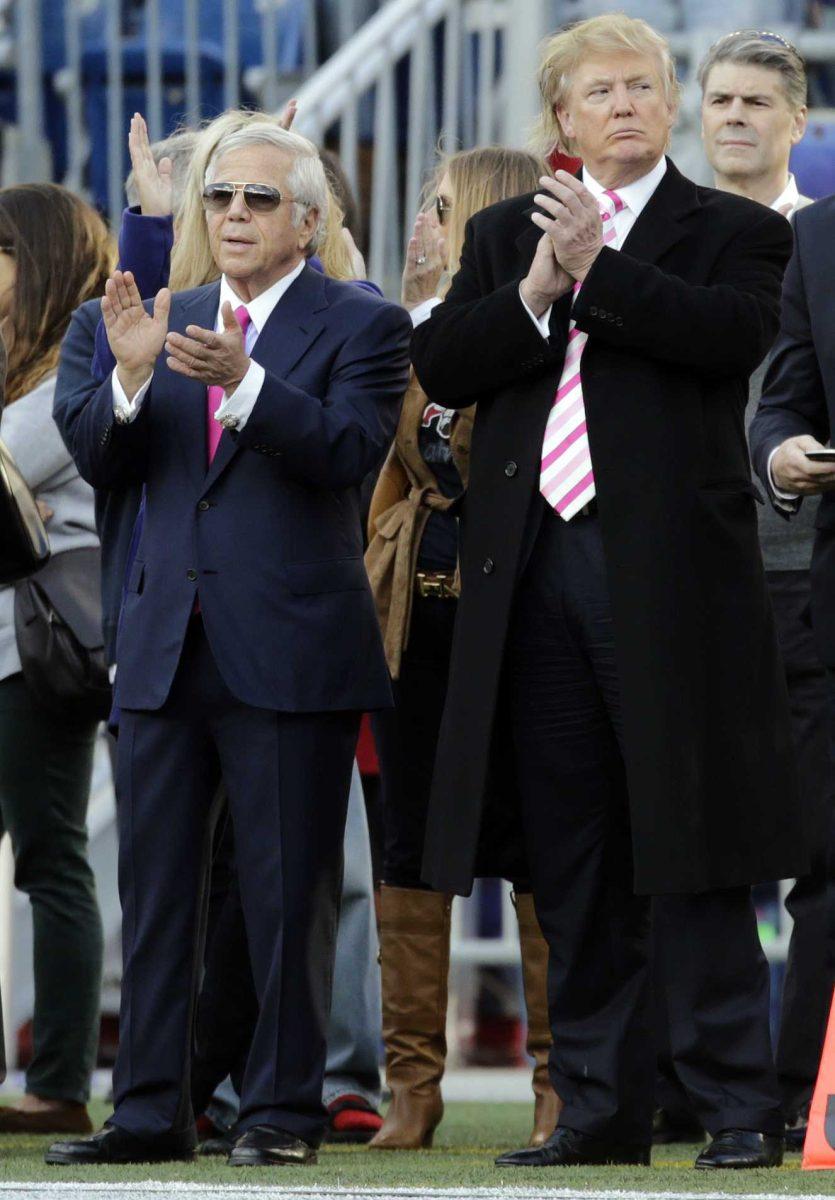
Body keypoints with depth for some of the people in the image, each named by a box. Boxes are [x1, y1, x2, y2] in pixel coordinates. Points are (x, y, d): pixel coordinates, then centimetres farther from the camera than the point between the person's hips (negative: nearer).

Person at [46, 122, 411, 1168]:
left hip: (290, 649, -5)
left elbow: (349, 451, -17)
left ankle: (282, 1110, 5)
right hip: (166, 648, 5)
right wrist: (130, 376, -13)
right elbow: (100, 463, 7)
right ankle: (151, 1111, 10)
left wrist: (241, 379, -30)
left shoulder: (360, 325, -1)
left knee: (288, 894, -1)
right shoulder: (170, 322, 14)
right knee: (153, 885, 6)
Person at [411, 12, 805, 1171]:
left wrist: (599, 266, -13)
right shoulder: (506, 235, 17)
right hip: (536, 574, 4)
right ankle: (602, 1107, 12)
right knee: (575, 870, 7)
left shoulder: (734, 231, 6)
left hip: (673, 571, -4)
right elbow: (441, 364, 5)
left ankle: (738, 1104, -2)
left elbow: (735, 335, -14)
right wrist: (534, 295, -10)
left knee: (692, 856, -5)